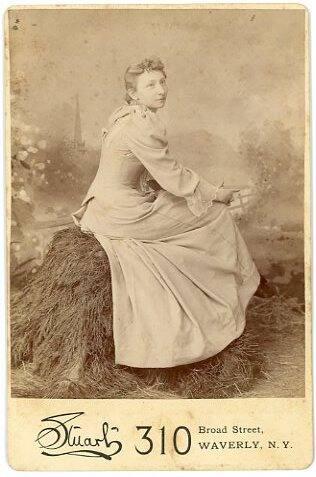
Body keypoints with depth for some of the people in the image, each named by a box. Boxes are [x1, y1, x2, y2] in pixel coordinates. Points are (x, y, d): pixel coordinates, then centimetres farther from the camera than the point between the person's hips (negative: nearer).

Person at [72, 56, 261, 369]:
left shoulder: (126, 116, 9)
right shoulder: (140, 126, -23)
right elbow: (173, 176, -19)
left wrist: (204, 189, 13)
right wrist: (215, 194, -4)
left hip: (107, 205, 10)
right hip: (123, 213, -10)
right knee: (214, 213, 2)